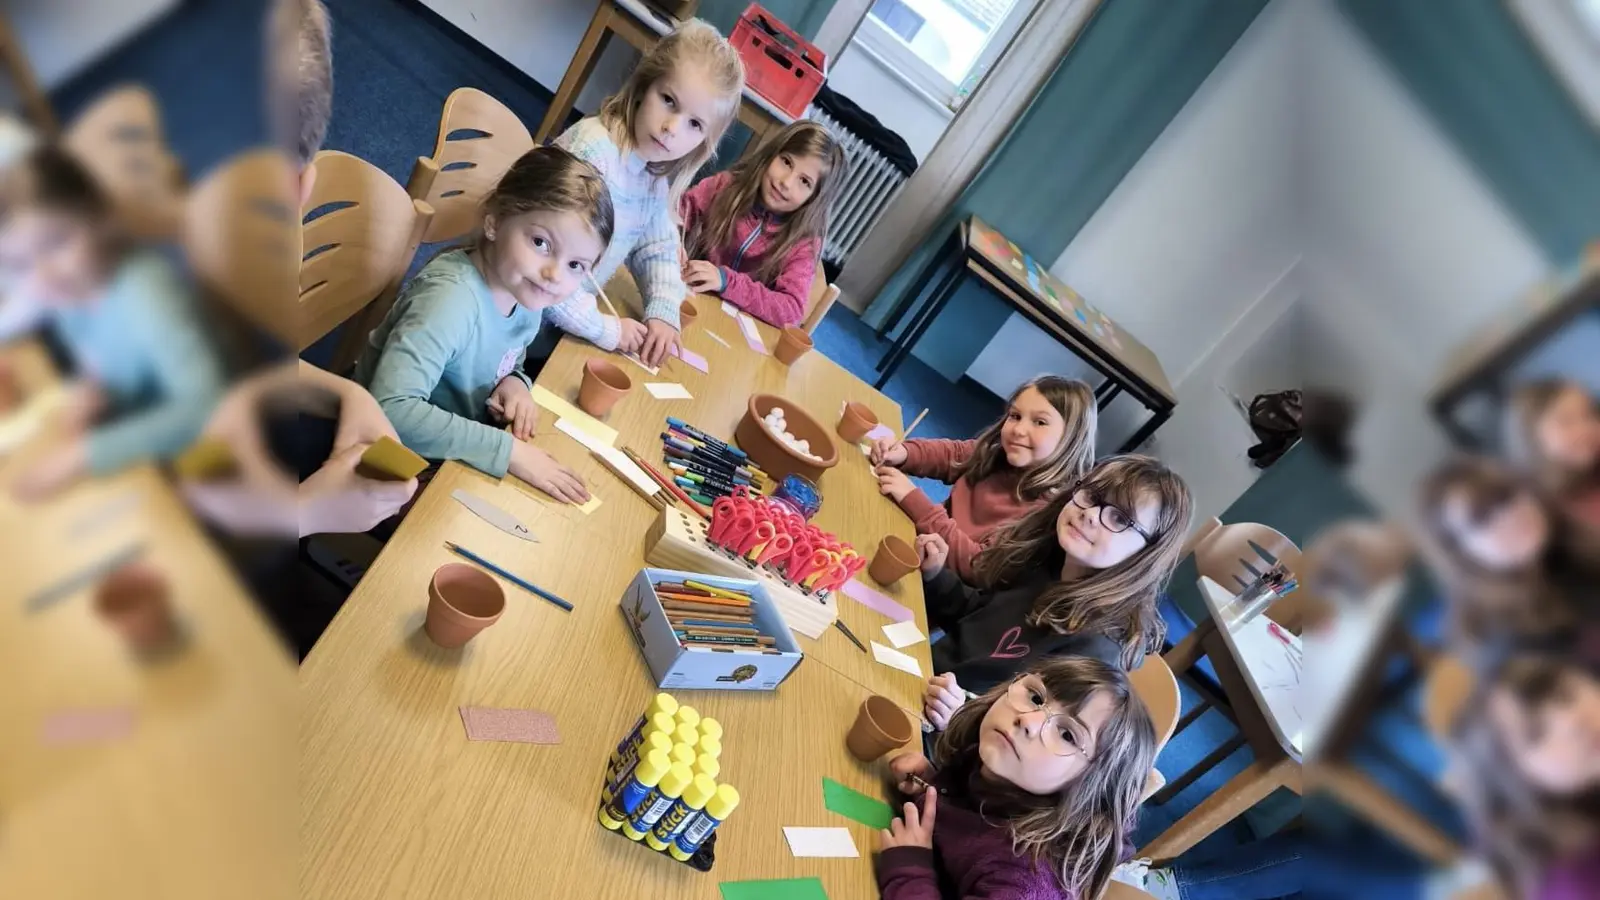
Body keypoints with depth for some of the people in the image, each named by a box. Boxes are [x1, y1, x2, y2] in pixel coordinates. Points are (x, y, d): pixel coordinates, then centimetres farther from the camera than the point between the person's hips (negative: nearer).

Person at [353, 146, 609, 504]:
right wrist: (507, 449, -37)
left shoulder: (527, 292, -7)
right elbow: (390, 409, -38)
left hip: (454, 452, 8)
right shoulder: (451, 299, -31)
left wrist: (515, 382, -13)